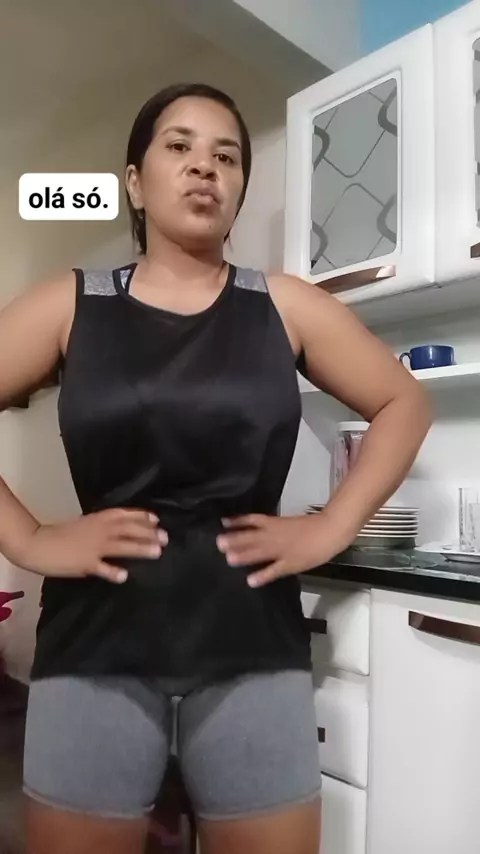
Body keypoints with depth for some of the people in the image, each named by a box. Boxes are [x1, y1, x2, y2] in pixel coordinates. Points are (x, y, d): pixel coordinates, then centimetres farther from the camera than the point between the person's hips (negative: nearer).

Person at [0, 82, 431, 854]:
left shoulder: (286, 308, 3)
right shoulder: (69, 306, 3)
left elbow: (404, 403, 9)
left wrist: (331, 528, -1)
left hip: (253, 649, 1)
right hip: (97, 648, 1)